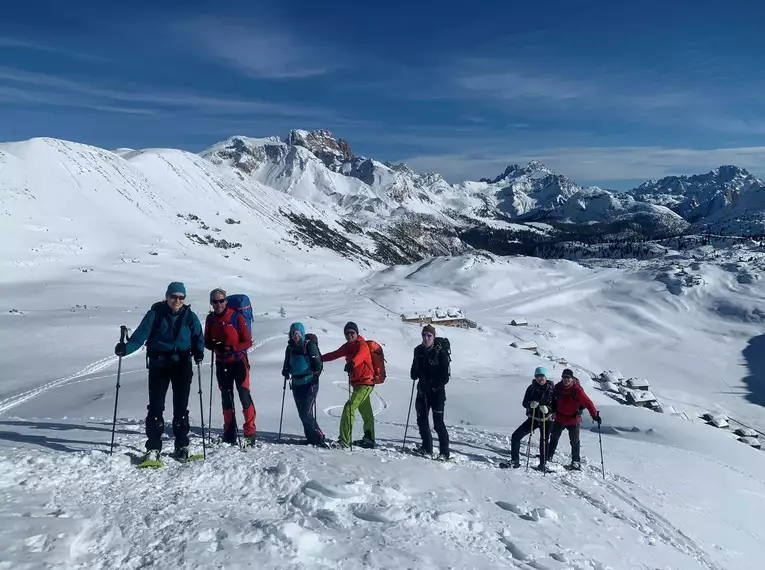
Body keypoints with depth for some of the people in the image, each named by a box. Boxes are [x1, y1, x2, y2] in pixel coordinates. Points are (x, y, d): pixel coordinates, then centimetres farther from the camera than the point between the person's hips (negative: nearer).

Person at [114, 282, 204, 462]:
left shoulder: (190, 317, 1)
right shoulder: (155, 314, -3)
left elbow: (198, 338, 2)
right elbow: (140, 335, -9)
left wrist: (198, 352, -18)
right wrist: (126, 348, -27)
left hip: (182, 365, 1)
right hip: (159, 364, -1)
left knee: (181, 406, 7)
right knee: (155, 406, -2)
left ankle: (182, 446, 19)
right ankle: (153, 447, 7)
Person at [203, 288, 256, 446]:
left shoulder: (237, 317, -11)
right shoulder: (210, 319, 4)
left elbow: (248, 342, -9)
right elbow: (207, 341, 11)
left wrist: (231, 347, -24)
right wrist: (214, 346, -13)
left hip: (238, 361, -5)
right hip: (221, 363, 5)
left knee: (244, 395, -9)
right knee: (226, 398, 10)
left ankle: (250, 433, -2)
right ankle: (229, 434, 19)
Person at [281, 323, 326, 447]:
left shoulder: (309, 346, -8)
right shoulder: (290, 348, 11)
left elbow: (318, 364, -9)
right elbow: (287, 363, 24)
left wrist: (315, 373, -24)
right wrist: (285, 370, 7)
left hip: (309, 383, -7)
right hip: (296, 384, 7)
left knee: (307, 413, -13)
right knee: (302, 413, 9)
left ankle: (318, 438, -2)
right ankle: (311, 438, 20)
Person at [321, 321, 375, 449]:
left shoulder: (362, 344, -14)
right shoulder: (348, 346, 9)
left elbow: (360, 355, -35)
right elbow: (335, 354, 15)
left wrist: (352, 363, -55)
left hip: (365, 383, -9)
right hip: (357, 383, 9)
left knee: (349, 408, -17)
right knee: (366, 412, 20)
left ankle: (344, 440, -16)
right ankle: (369, 439, 34)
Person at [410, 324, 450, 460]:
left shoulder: (440, 353, -11)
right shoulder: (419, 350, 5)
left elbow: (445, 376, -11)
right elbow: (415, 368, 17)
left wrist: (433, 386, -17)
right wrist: (414, 374, -4)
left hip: (437, 392, -6)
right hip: (422, 391, 6)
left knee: (438, 422, -6)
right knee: (421, 419, 11)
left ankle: (444, 452, 4)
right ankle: (427, 448, 26)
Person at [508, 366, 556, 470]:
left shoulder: (551, 388, -7)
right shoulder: (531, 388, -1)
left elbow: (555, 405, -5)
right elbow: (524, 402, 1)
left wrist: (547, 409, -26)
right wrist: (530, 404, -22)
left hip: (546, 420, -2)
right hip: (533, 418, 2)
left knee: (544, 442, 5)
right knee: (516, 436, -6)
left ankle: (542, 464, 25)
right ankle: (515, 461, 5)